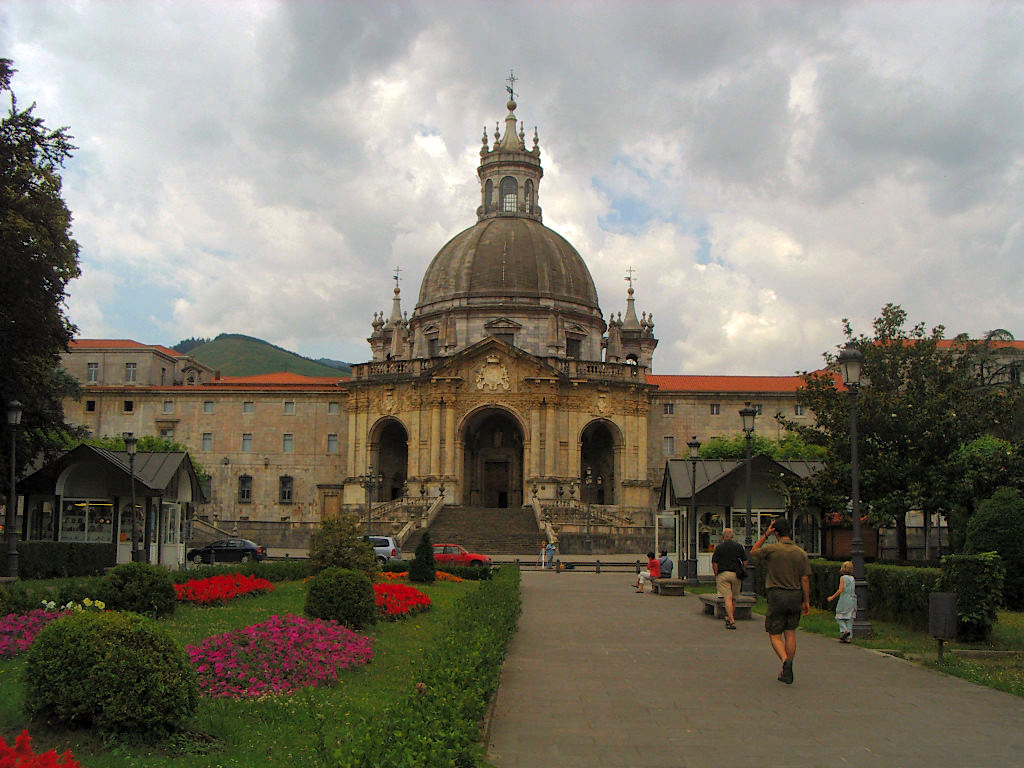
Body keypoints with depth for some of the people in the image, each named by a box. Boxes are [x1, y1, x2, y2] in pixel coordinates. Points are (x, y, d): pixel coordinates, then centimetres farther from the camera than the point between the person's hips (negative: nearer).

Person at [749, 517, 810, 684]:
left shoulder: (771, 549, -10)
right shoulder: (801, 553, 0)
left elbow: (753, 552, 11)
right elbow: (805, 579, 2)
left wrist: (765, 534, 6)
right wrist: (806, 601, 9)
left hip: (777, 595, -3)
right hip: (795, 595, 3)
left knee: (774, 634, 5)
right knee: (790, 633, 12)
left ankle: (786, 660, -21)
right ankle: (787, 672, 13)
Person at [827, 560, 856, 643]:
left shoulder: (843, 578, -8)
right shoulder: (852, 578, 10)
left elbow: (840, 590, -14)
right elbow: (854, 590, 11)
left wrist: (832, 597, -8)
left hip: (844, 600, -6)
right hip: (852, 600, 6)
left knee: (840, 617, 5)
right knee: (849, 618, 6)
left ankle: (845, 630, -17)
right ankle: (848, 637, 5)